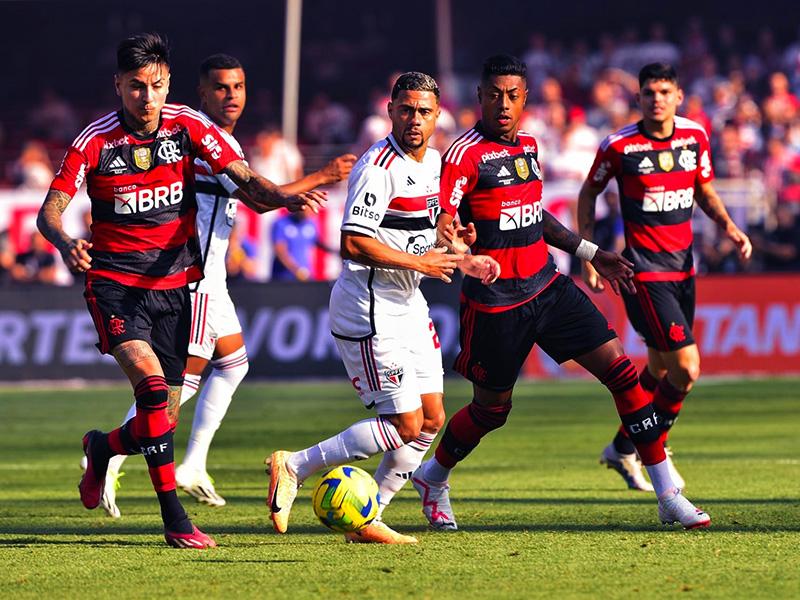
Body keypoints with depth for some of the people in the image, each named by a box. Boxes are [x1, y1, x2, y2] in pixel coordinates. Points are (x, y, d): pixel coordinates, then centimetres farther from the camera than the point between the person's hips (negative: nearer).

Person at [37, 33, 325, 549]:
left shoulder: (188, 127, -4)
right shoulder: (95, 142, -10)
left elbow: (245, 180, -7)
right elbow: (50, 211, -11)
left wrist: (284, 198, -28)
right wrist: (66, 244, -34)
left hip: (174, 283, 3)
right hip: (115, 282, -3)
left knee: (162, 420, 4)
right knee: (152, 385, -25)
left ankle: (103, 447, 40)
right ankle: (174, 519, -20)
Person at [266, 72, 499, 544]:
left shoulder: (432, 160, 12)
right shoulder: (379, 166, -18)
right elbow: (355, 243, -25)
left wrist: (463, 261, 12)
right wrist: (419, 262, -20)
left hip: (409, 306, 10)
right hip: (371, 310, -10)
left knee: (432, 419, 7)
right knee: (405, 425, -10)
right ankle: (294, 467, -1)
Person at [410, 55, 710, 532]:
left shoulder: (528, 146, 10)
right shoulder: (467, 154, -13)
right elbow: (439, 222, -19)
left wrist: (592, 254, 25)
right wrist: (458, 245, -42)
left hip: (548, 286, 6)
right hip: (496, 303, -6)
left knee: (620, 371, -5)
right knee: (492, 409, 6)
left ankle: (668, 495, -2)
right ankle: (433, 478, 37)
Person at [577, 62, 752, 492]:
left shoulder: (695, 136, 2)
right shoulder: (619, 146, -11)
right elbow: (588, 194, 4)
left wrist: (728, 227, -1)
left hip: (683, 264, 6)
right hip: (644, 271, -6)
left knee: (661, 368, 13)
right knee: (686, 368, -13)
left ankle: (622, 449, 31)